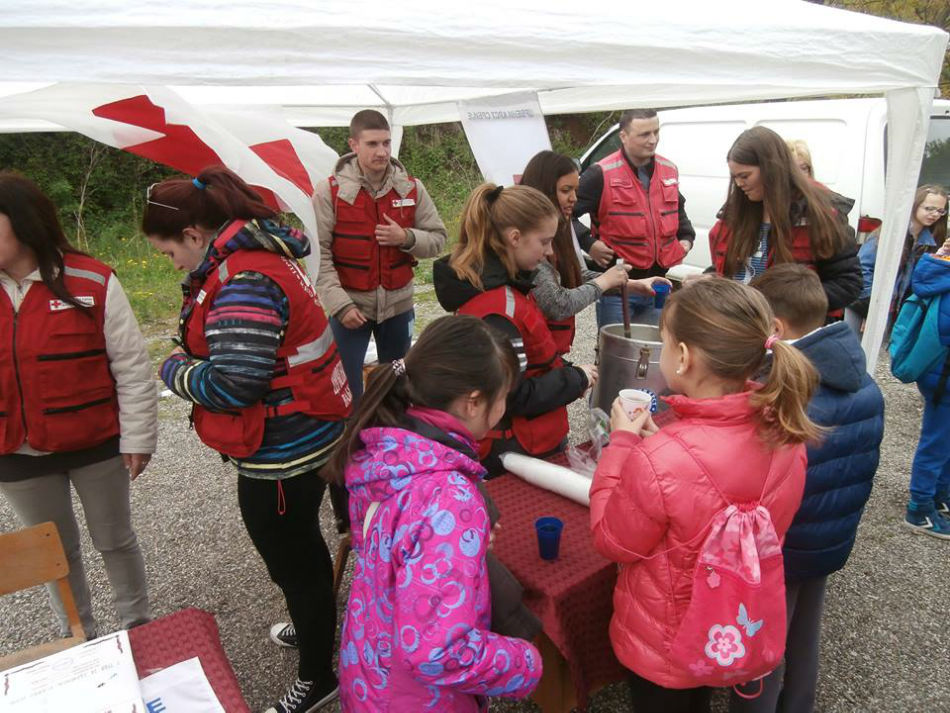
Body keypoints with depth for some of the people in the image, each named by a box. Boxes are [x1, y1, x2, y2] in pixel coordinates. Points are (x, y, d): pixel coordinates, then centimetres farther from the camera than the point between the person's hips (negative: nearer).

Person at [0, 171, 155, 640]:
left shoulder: (92, 282, -12)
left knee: (115, 541, 15)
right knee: (56, 553, 18)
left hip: (97, 445, -3)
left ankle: (137, 626, 36)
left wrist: (136, 438, -9)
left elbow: (131, 366, -9)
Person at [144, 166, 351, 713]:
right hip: (307, 438, 10)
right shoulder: (262, 254, 7)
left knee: (291, 560, 10)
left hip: (284, 455, -10)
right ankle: (316, 624, 54)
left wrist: (174, 370, -11)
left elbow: (232, 385, -29)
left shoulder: (243, 280, -25)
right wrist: (191, 357, 5)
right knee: (302, 545, 28)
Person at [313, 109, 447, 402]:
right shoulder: (330, 191, -8)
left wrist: (407, 238, -17)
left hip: (398, 305, 3)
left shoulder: (411, 188, 0)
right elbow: (319, 254, -10)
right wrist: (340, 305, -16)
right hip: (350, 307, -2)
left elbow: (437, 238, 3)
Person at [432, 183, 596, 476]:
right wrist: (576, 379, -13)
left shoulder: (491, 283, 4)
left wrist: (567, 370, 2)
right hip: (522, 454, -9)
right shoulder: (499, 306, -26)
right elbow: (514, 396, -25)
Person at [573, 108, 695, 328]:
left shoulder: (669, 170, 9)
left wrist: (686, 238, 13)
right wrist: (589, 244, -17)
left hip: (659, 283, 6)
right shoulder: (601, 174, -12)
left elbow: (678, 209, 27)